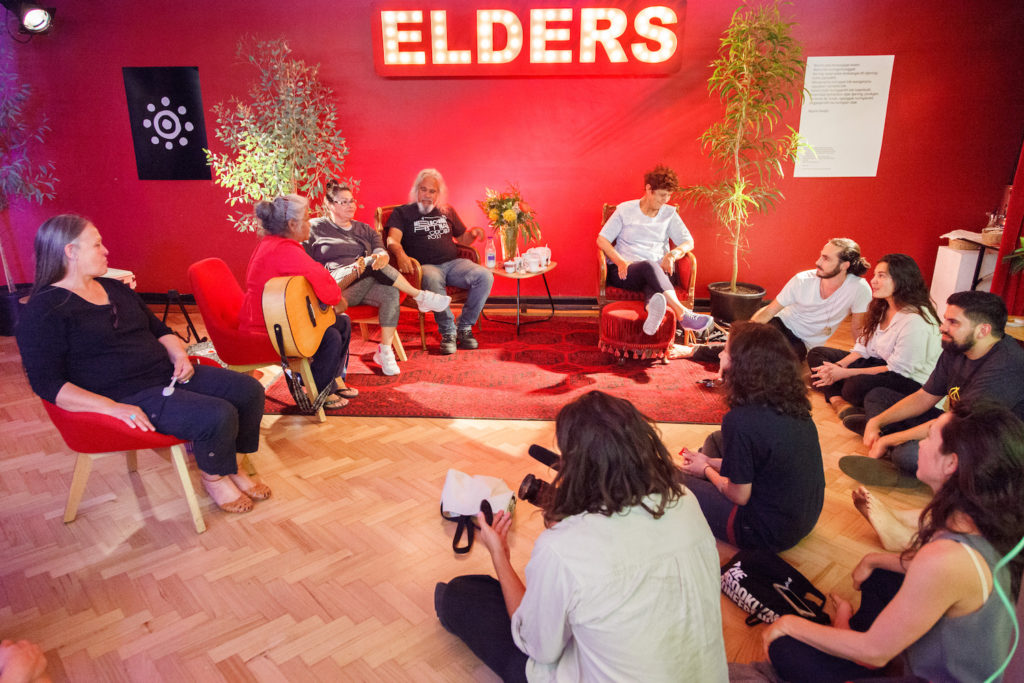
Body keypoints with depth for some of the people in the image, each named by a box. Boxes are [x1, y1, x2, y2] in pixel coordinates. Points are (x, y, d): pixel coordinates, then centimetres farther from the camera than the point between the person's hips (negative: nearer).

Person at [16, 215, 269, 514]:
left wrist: (179, 355, 0)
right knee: (216, 415, -28)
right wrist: (113, 407, -25)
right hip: (129, 397, -8)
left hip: (168, 375, 8)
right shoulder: (42, 311, -7)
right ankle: (214, 478, 2)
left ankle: (231, 467, 10)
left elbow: (159, 330, 23)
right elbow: (46, 383, -15)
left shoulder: (115, 288, 17)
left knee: (249, 390, -7)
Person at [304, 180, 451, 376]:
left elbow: (380, 250, 9)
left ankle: (384, 352, -24)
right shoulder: (315, 227, 14)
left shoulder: (364, 229, 26)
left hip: (367, 284, 4)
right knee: (371, 263, -32)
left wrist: (382, 256, -20)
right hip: (336, 285, -4)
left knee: (391, 294, -31)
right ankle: (421, 297, -25)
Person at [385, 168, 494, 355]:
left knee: (485, 277, -25)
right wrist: (400, 254, -26)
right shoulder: (402, 212, 12)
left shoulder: (447, 212, 26)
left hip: (453, 263, 4)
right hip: (426, 266, -4)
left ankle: (464, 328, -12)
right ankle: (448, 332, -25)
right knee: (432, 279, -42)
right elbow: (393, 240, -4)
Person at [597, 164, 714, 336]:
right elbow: (602, 240, 3)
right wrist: (620, 262, -13)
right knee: (649, 266, -39)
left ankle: (654, 308, -73)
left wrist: (673, 254, -12)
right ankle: (683, 314, -55)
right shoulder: (625, 209, 9)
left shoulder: (669, 213, 16)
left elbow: (688, 243, 11)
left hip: (657, 272, 3)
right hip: (624, 271, -2)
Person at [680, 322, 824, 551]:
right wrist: (710, 463, 11)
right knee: (715, 440, 19)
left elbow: (739, 496, -18)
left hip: (769, 533, -8)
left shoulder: (741, 420, -29)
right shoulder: (792, 403, -5)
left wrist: (707, 470, 1)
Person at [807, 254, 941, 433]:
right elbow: (864, 347, 8)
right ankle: (842, 406, -21)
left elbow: (898, 369, -22)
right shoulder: (881, 307, 6)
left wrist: (845, 373, -22)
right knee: (816, 354, -1)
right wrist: (839, 366, -11)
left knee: (856, 386, -40)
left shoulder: (915, 320, -23)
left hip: (911, 382, -10)